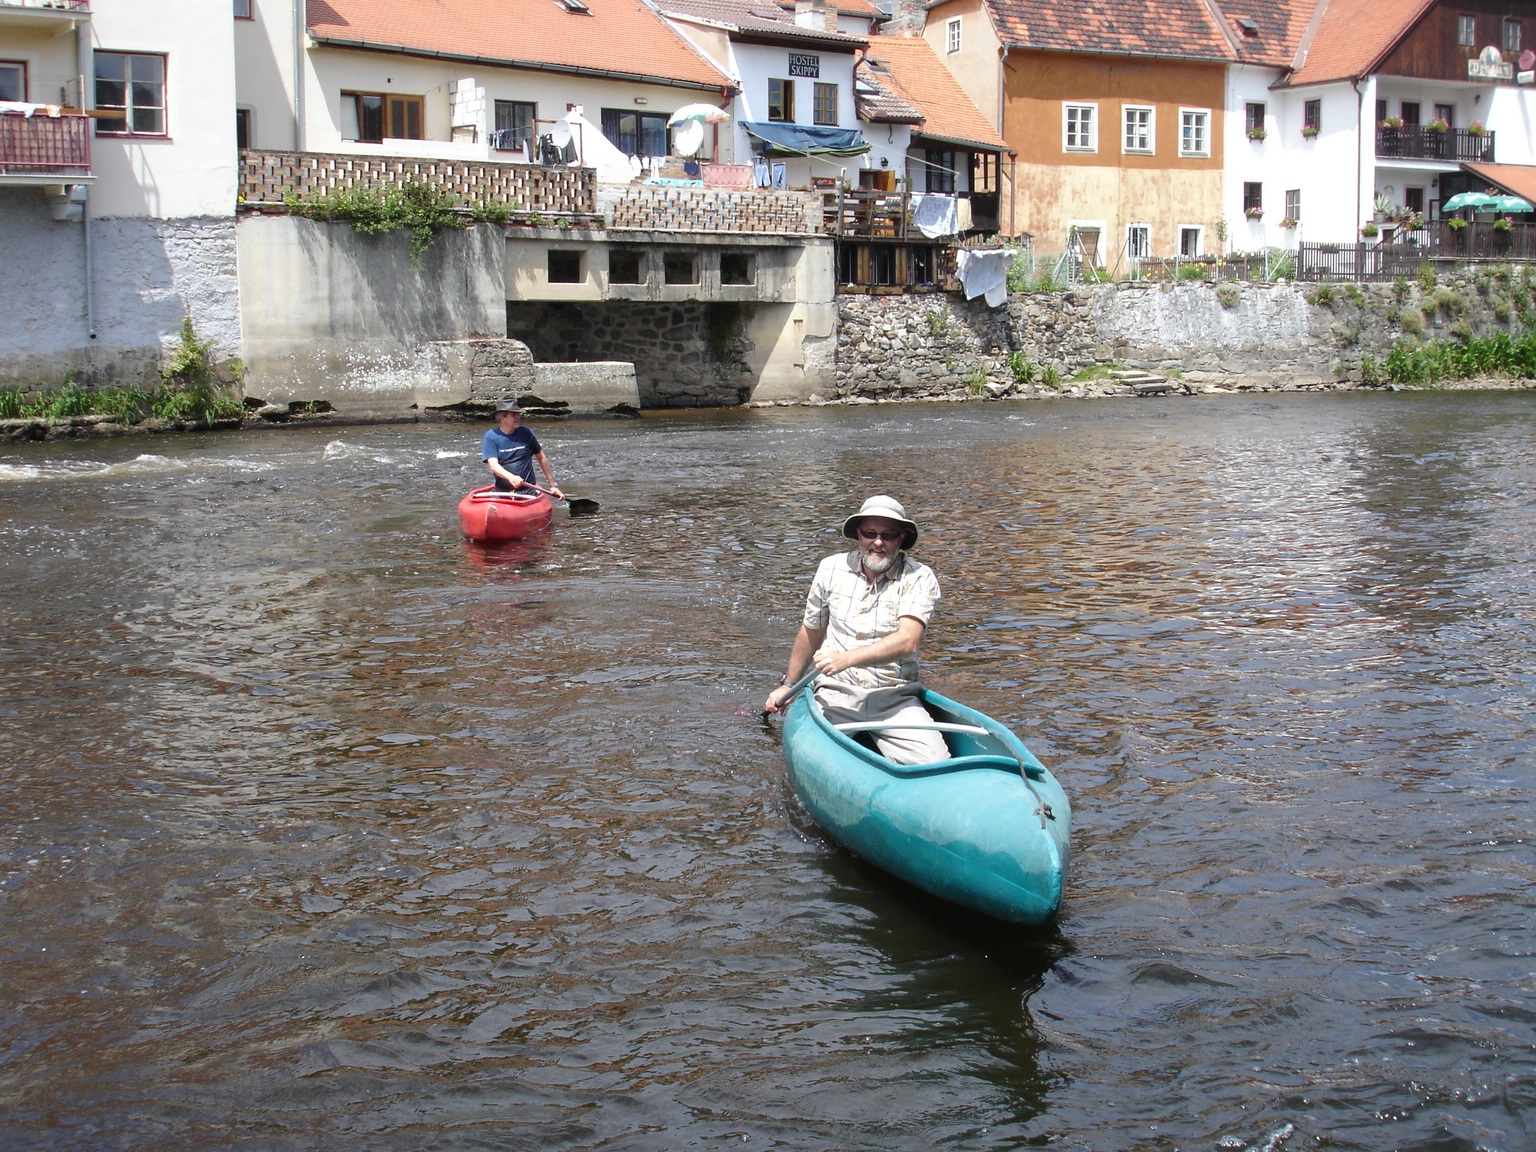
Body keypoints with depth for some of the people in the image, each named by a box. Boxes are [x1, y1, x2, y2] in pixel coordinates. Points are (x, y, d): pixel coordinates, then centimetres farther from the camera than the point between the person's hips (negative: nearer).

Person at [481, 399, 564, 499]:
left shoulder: (526, 433, 8)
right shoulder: (491, 437, 0)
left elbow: (542, 459, 18)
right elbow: (493, 465, -12)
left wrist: (553, 485, 16)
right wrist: (511, 477, -32)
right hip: (502, 492, -1)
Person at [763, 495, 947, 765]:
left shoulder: (918, 578, -3)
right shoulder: (831, 569, 7)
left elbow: (907, 641, -18)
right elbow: (811, 631, 21)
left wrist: (847, 658, -31)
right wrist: (788, 684, 30)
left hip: (896, 699, -2)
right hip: (837, 694, 2)